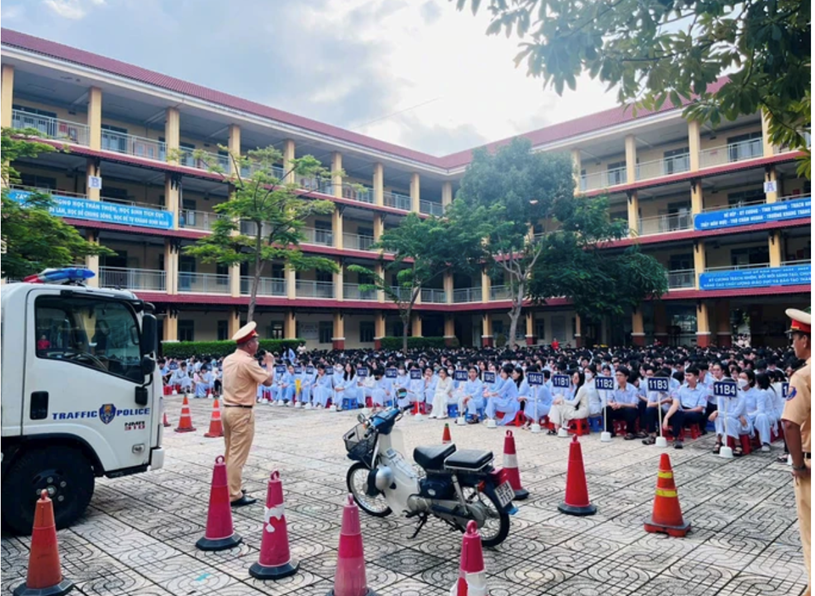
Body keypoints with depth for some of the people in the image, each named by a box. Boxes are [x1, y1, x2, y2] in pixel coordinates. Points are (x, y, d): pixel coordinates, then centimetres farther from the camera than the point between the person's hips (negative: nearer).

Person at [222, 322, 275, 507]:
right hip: (242, 412, -9)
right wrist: (269, 363, 3)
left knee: (230, 453, 18)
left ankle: (228, 488, 28)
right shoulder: (248, 362, -19)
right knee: (238, 455, -3)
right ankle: (234, 495, 1)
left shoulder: (228, 359, 8)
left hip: (228, 409, 9)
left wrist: (259, 363, 21)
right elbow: (268, 381, -13)